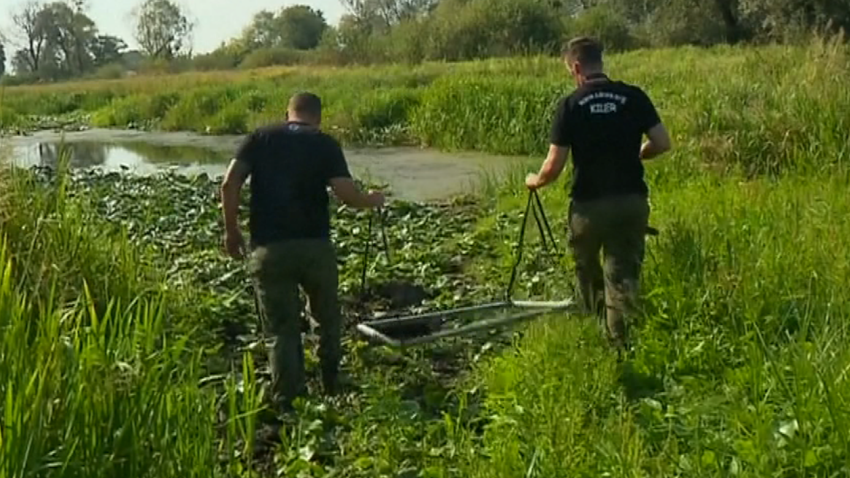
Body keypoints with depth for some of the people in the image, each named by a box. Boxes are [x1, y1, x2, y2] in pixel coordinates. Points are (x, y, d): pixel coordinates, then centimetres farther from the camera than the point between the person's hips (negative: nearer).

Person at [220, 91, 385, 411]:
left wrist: (231, 230, 7)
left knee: (283, 328, 10)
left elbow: (229, 184, -3)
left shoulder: (259, 138, 8)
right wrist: (372, 201, 13)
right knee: (328, 319, 21)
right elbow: (347, 195, -8)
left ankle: (285, 402, 8)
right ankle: (331, 385, 32)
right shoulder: (325, 144, 4)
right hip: (315, 245, -1)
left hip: (269, 249, 1)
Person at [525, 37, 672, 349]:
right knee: (624, 274, 7)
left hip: (590, 203, -1)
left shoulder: (571, 104, -7)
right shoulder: (634, 96, -1)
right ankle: (619, 343, 6)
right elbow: (662, 143, 0)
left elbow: (554, 166, -9)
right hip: (632, 200, 2)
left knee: (586, 268, 23)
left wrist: (536, 181, 12)